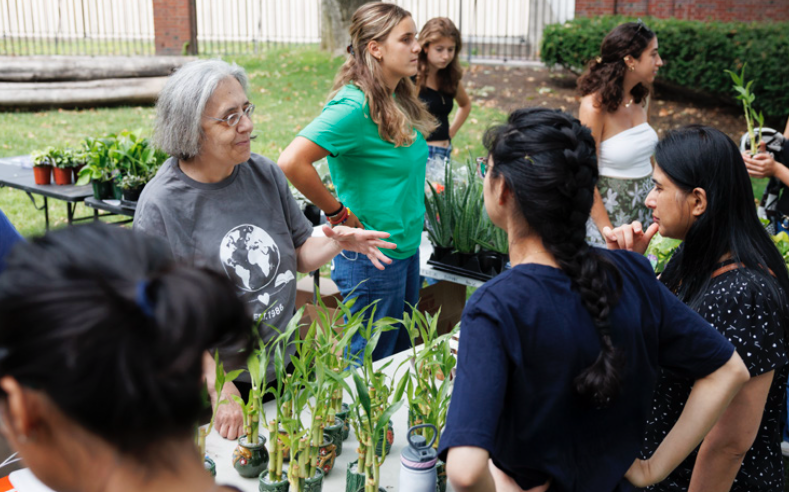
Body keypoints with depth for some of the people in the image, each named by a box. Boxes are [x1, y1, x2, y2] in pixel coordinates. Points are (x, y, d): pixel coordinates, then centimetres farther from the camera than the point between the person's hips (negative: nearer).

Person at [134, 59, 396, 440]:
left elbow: (300, 255, 7)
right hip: (212, 383, -4)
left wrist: (335, 243, -15)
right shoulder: (160, 205, -18)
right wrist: (220, 386, -22)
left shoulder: (265, 174, -2)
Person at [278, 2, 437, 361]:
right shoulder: (355, 106, -22)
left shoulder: (400, 99, 5)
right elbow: (291, 162, -31)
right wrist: (338, 213, -21)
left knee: (401, 354, 22)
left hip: (407, 248, 9)